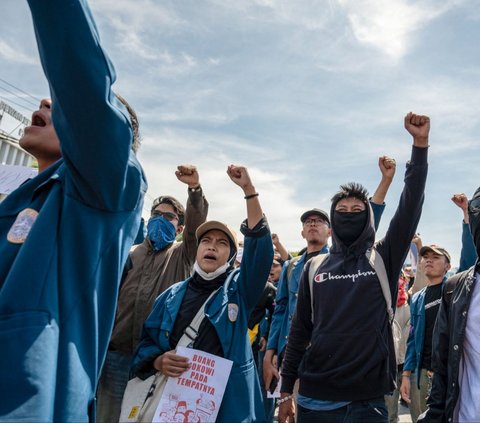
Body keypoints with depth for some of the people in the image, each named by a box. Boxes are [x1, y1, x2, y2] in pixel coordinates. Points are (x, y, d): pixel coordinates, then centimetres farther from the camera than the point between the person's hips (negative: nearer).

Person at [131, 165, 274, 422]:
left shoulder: (238, 289, 1)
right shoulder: (173, 295, 8)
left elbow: (259, 243, -13)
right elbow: (147, 340, 10)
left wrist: (249, 189, -20)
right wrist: (158, 361, -13)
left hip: (229, 400, -2)